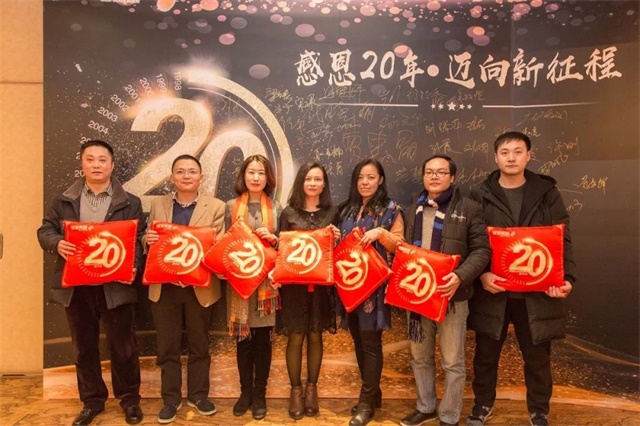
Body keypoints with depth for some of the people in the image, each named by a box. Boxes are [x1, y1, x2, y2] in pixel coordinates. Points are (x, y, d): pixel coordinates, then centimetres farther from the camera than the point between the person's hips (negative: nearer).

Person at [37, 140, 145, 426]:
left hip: (116, 285, -2)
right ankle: (92, 401, 31)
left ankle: (129, 399, 25)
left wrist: (134, 265, -18)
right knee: (84, 346, 14)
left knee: (122, 345, 7)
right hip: (76, 285, 3)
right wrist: (57, 243, -13)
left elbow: (141, 239, -1)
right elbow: (45, 231, 9)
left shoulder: (130, 203, 2)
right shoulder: (63, 201, 8)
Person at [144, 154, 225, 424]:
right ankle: (171, 399, 28)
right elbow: (148, 241, 10)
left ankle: (198, 395, 31)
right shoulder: (158, 204, 7)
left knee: (199, 344, 13)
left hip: (199, 286, -1)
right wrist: (148, 239, -13)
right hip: (164, 285, 2)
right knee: (167, 345, 11)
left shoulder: (216, 207, -2)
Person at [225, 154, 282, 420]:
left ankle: (259, 394, 21)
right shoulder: (231, 207, 5)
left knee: (263, 338, 7)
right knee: (243, 338, 8)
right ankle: (245, 391, 24)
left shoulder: (276, 208, 5)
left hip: (267, 281, 0)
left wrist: (272, 238, -12)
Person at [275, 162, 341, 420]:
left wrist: (337, 239, -11)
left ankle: (312, 388, 26)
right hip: (293, 282, -1)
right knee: (295, 337, 5)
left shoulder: (332, 213, 5)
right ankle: (295, 390, 22)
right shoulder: (288, 213, 1)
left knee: (315, 336, 11)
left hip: (321, 283, 2)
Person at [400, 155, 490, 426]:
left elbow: (482, 250, -8)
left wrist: (461, 276, -23)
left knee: (452, 361, 7)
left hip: (451, 295, -4)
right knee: (420, 357, 17)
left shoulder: (469, 209, -3)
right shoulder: (413, 209, 11)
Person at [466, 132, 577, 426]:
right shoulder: (480, 196, 0)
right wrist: (481, 274, -18)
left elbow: (563, 240, 1)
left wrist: (567, 277, -12)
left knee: (537, 355, 14)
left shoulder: (547, 194, 4)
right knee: (486, 353, 13)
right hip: (492, 289, 0)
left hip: (536, 291, 1)